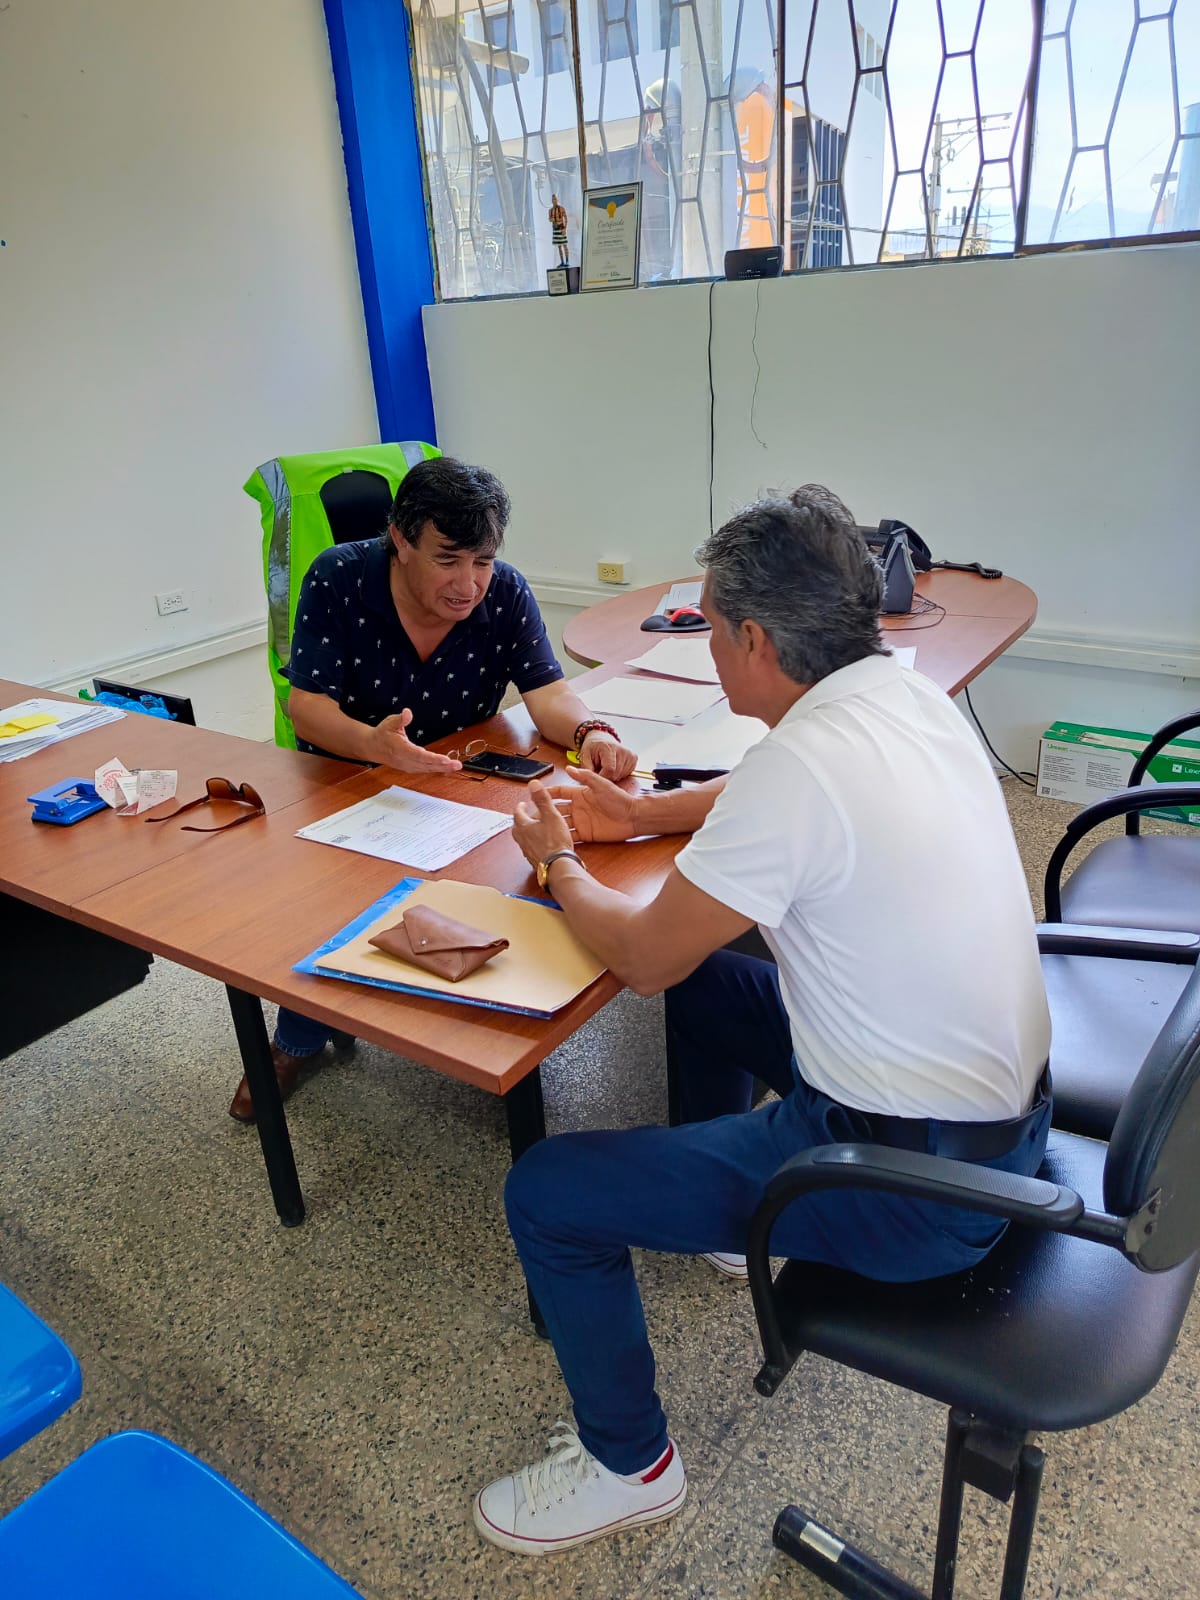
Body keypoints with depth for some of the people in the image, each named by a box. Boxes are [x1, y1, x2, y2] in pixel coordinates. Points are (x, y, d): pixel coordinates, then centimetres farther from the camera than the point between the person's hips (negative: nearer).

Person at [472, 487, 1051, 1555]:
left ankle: (627, 1467, 23)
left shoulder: (801, 766, -29)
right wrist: (642, 813, 13)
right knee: (707, 980, 26)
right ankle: (711, 1212, 47)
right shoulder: (911, 693, -2)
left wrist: (559, 861, 2)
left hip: (916, 1183, -9)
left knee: (545, 1194, -3)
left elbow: (643, 958, -16)